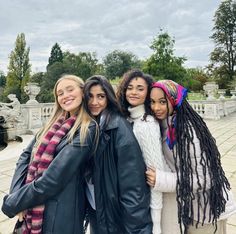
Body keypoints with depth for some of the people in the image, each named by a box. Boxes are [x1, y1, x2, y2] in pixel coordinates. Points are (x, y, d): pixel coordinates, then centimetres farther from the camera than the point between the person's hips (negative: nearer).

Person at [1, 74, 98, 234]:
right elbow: (26, 156, 4)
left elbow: (55, 177, -21)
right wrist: (17, 194, -10)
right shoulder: (55, 123, 6)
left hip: (60, 211, -5)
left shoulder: (88, 129, -16)